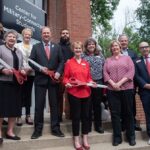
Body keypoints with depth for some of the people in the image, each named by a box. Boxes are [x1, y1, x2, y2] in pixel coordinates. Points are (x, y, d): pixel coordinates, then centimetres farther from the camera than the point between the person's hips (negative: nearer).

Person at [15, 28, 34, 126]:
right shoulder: (17, 45, 5)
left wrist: (31, 68, -11)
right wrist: (22, 69, -13)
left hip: (31, 73, 2)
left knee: (28, 95, 8)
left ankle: (28, 116, 14)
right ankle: (19, 116, 8)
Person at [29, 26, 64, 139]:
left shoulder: (57, 47, 10)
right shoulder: (36, 47, 6)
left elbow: (61, 61, 7)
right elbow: (31, 61, 1)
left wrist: (58, 72, -9)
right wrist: (40, 69, -14)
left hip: (53, 79, 1)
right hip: (40, 79, -1)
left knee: (54, 104, 7)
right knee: (39, 105, 2)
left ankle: (55, 128, 17)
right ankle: (38, 129, 13)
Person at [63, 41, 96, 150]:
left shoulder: (86, 63, 11)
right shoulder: (69, 63, 0)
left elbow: (89, 77, 14)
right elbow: (65, 77, 0)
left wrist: (91, 82, -6)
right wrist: (67, 83, -20)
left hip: (86, 93, 4)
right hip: (74, 93, -4)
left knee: (86, 116, 10)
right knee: (76, 116, 4)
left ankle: (85, 140, 23)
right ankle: (76, 141, 18)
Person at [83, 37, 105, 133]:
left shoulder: (100, 55, 9)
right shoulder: (83, 56, 1)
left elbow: (104, 68, 8)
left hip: (98, 83, 2)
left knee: (97, 104, 10)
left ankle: (98, 125, 21)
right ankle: (88, 125, 20)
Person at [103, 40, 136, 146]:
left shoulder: (127, 58, 9)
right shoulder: (108, 60, 14)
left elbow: (131, 71, -4)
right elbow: (105, 73, 3)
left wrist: (120, 83, -15)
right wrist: (113, 84, -13)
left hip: (127, 89, -1)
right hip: (112, 90, 1)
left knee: (128, 112, 5)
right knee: (115, 113, 3)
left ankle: (131, 136, 17)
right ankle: (117, 137, 13)